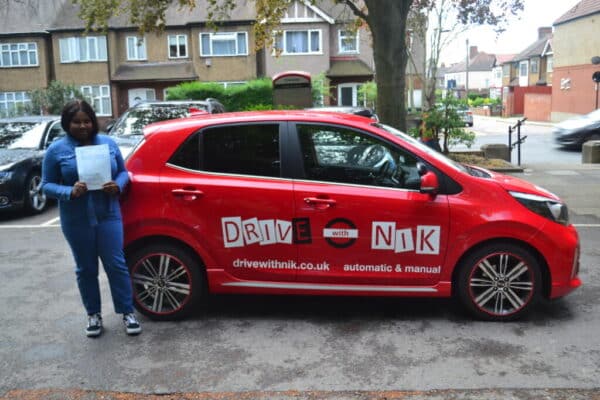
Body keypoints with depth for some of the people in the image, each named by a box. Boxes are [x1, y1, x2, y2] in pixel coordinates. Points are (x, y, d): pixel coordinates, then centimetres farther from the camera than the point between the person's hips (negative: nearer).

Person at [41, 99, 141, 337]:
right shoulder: (57, 150, -3)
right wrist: (69, 192, -20)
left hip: (108, 215, 1)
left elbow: (123, 172, 11)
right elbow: (47, 185, -1)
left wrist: (118, 186, -12)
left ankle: (127, 312, 14)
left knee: (116, 264, 2)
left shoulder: (108, 143, 3)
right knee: (86, 268, 11)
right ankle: (93, 314, 27)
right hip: (76, 220, 0)